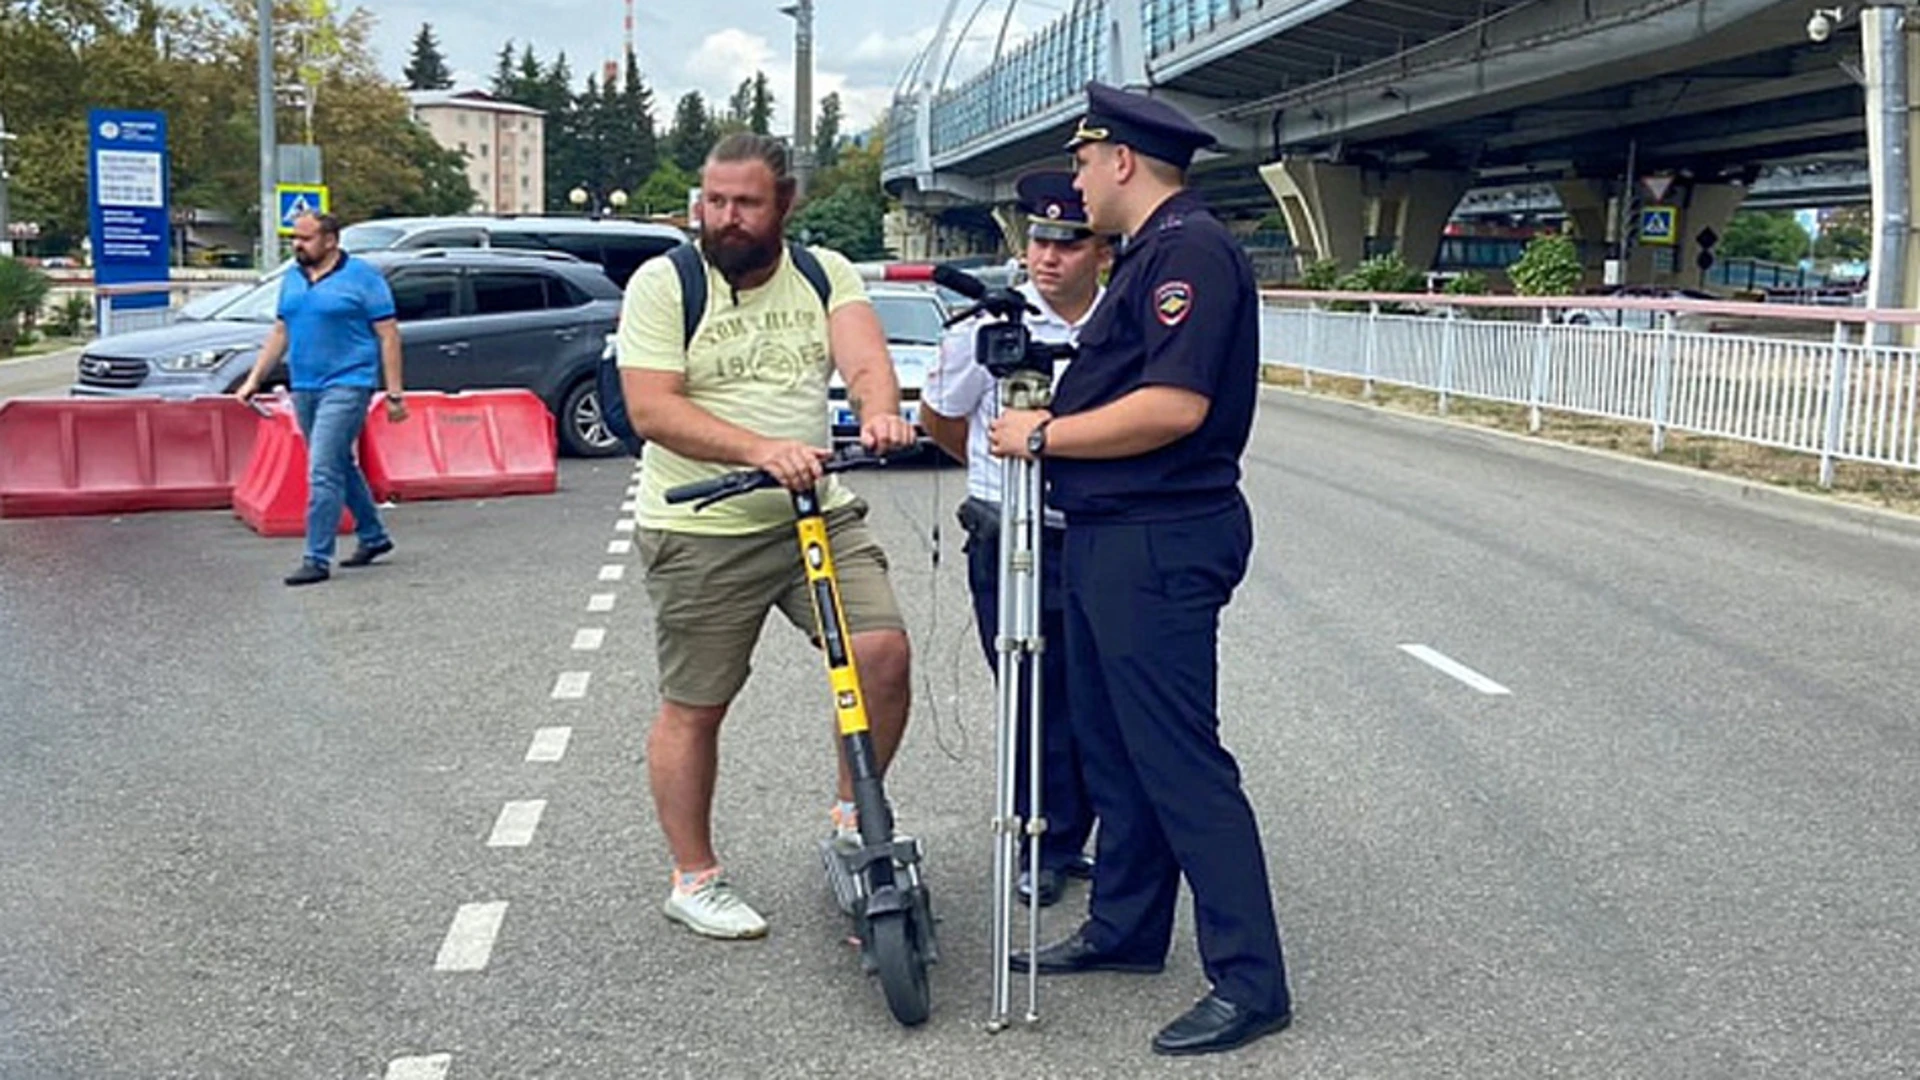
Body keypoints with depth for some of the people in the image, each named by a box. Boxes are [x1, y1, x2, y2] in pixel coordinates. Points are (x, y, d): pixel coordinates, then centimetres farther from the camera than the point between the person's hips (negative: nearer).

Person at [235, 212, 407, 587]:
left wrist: (394, 393, -11)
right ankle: (373, 536, 31)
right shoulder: (292, 280, 13)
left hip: (346, 385, -7)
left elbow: (388, 335, -6)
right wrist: (253, 380, 12)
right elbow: (280, 334, 19)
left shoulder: (363, 277, -6)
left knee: (323, 473, -13)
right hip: (304, 387, 7)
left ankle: (318, 559, -10)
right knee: (340, 467, 16)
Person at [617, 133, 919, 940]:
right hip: (701, 533, -3)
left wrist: (878, 411, -35)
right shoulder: (663, 284, -5)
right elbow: (651, 409, -15)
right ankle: (694, 878, 23)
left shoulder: (824, 273, 6)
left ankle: (855, 815, 13)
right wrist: (762, 450, -28)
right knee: (693, 709, 5)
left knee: (884, 652, -11)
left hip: (820, 515, 3)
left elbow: (863, 355, -11)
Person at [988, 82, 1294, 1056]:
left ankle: (1250, 981, 2)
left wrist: (1044, 435, -16)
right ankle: (1127, 928, 31)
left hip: (1161, 546, -11)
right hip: (1110, 539, 11)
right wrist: (1047, 414, 9)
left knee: (1180, 759, -7)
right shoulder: (1149, 253, 18)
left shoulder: (1190, 249, -15)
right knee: (1111, 744, 17)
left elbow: (1173, 407, -24)